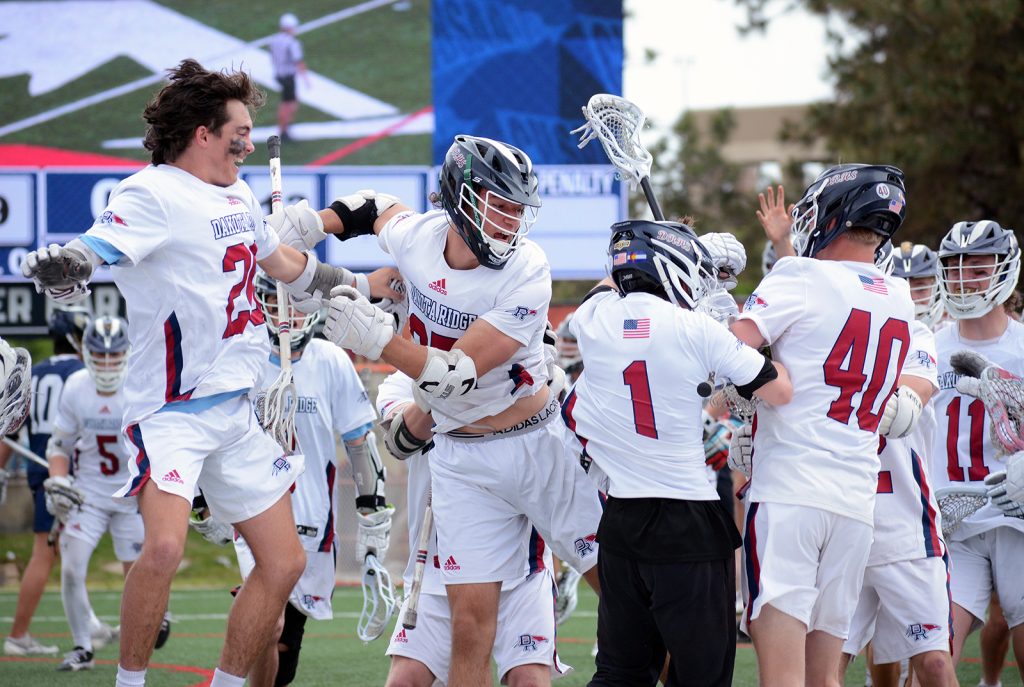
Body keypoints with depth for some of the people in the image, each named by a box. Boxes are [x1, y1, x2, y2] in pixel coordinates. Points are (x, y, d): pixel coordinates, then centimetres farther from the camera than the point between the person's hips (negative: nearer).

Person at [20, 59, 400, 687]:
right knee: (165, 547, -28)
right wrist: (62, 265, -53)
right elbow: (96, 247, -30)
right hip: (171, 412, -9)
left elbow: (284, 262, 31)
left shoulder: (239, 196, 12)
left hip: (236, 412, 9)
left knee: (284, 562, 8)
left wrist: (360, 284, 40)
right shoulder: (153, 195, -13)